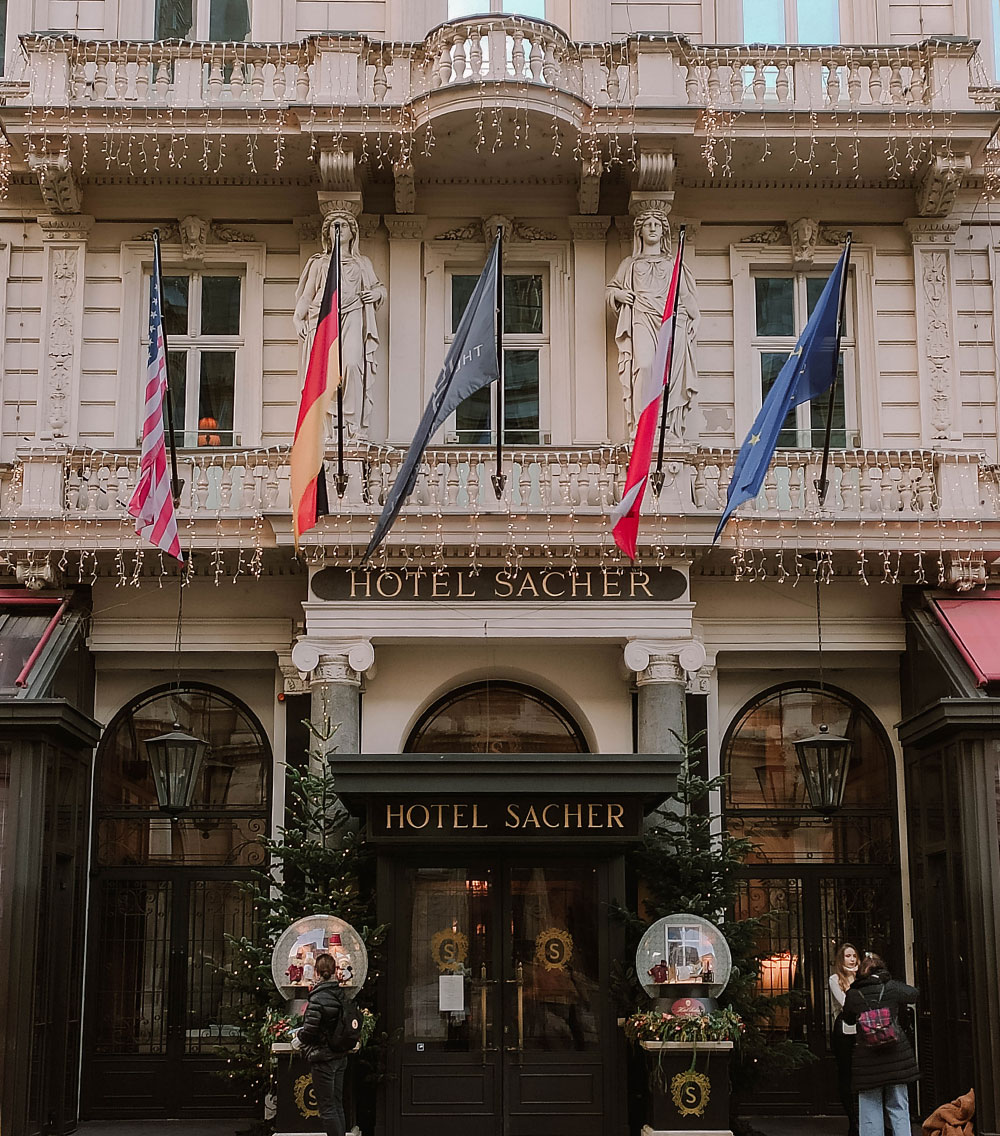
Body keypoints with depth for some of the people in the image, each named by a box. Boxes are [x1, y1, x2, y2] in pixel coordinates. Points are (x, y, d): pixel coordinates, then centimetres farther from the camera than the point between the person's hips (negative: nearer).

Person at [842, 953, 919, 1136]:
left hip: (867, 1058, -1)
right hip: (895, 1055, 1)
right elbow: (914, 993, 19)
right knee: (898, 1108, 10)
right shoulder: (893, 988, -2)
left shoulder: (853, 994, -2)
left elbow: (848, 1020, 14)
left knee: (870, 1108, 7)